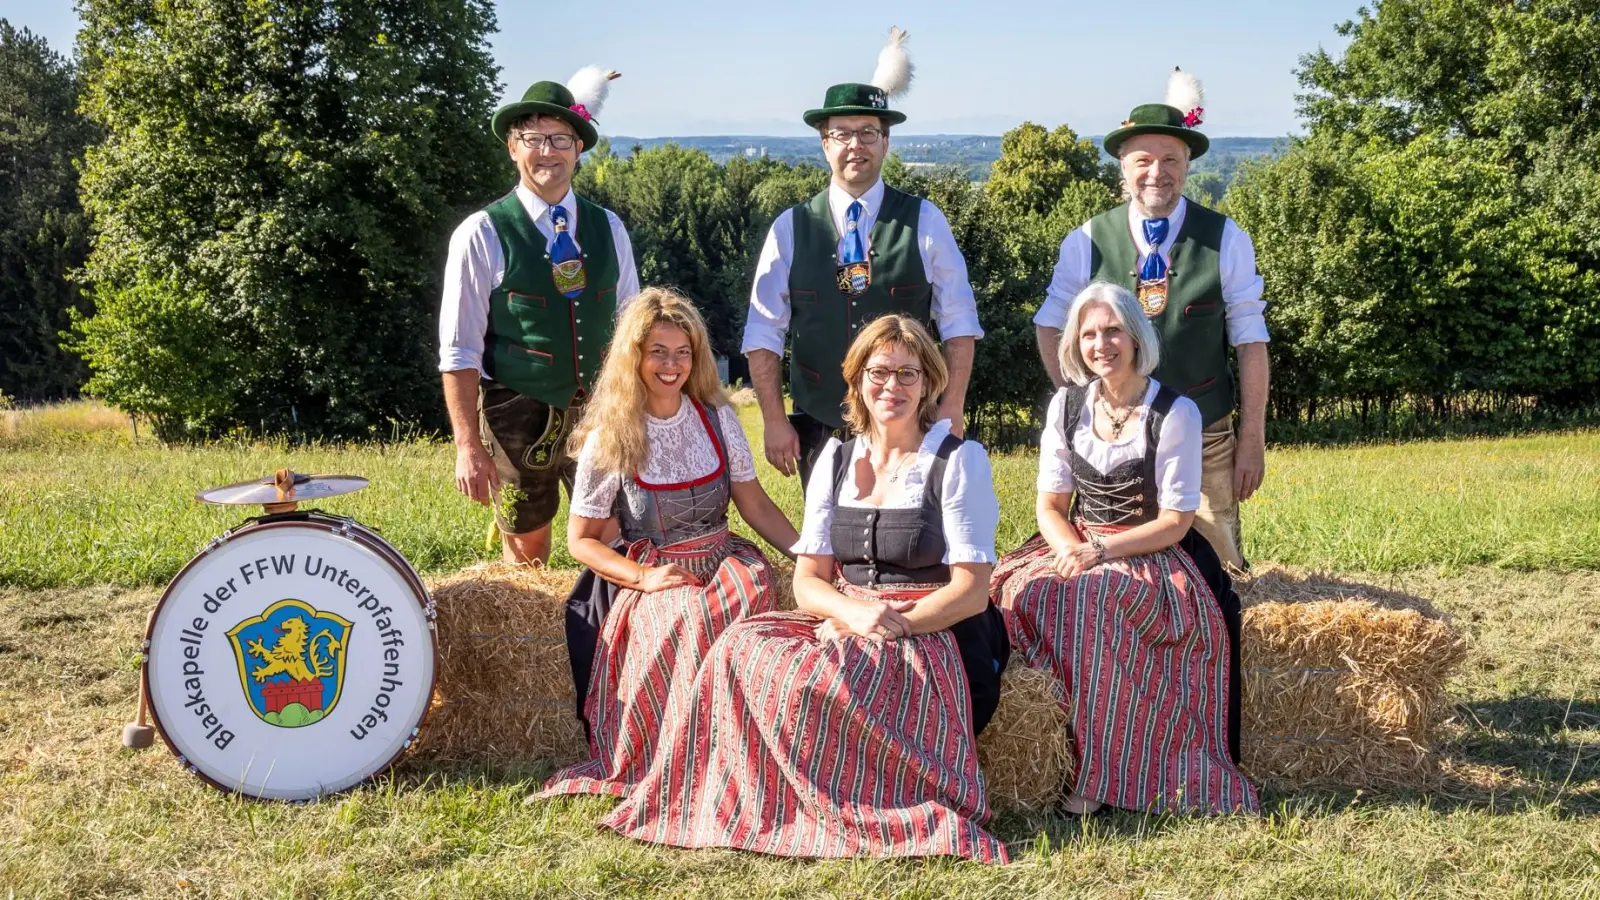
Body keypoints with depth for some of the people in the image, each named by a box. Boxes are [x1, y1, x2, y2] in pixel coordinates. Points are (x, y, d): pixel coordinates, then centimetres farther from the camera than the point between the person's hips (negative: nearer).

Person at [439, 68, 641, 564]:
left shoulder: (607, 228, 5)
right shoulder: (482, 235, -7)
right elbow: (458, 352, -8)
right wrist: (469, 448, -12)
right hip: (519, 417, -3)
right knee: (525, 553, 9)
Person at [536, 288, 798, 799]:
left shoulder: (717, 417, 5)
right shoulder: (609, 439, -3)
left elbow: (755, 504, 9)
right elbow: (582, 539, 1)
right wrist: (644, 576, -15)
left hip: (723, 560, 3)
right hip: (650, 575, -3)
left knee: (754, 590, -31)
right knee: (689, 622, -35)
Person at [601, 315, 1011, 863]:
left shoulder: (960, 461, -2)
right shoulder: (836, 460, 11)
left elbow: (972, 590, -8)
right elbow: (808, 581, 5)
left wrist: (893, 624, -22)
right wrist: (854, 612, -18)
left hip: (935, 635, -5)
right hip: (843, 624, 5)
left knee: (828, 676, -34)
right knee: (745, 648, -24)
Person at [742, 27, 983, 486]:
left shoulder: (924, 223, 0)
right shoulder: (791, 229, 2)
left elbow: (958, 324, 1)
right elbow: (763, 335, 2)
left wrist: (951, 410, -7)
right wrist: (775, 422, -5)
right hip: (818, 429, 1)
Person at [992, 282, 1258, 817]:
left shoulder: (1175, 413, -7)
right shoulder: (1068, 405, 7)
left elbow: (1174, 522, -8)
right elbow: (1050, 503, 7)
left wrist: (1100, 552, -19)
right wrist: (1071, 550, -15)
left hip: (1150, 554, -4)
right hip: (1078, 547, 4)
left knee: (1095, 599, -35)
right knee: (1021, 587, -27)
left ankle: (1101, 778, -26)